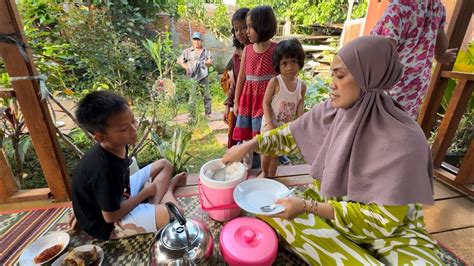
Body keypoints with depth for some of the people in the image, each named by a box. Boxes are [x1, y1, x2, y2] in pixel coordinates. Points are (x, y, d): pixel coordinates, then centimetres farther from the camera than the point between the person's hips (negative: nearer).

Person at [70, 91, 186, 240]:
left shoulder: (116, 145, -12)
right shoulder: (104, 169, -35)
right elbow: (111, 216, -25)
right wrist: (146, 193, -14)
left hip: (120, 195, 8)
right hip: (106, 224, -8)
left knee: (164, 165, 8)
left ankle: (153, 208, -2)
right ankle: (166, 190, 1)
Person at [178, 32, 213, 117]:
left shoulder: (206, 51, 14)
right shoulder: (187, 51, 10)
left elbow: (210, 61, 7)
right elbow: (180, 61, 8)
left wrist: (204, 62, -13)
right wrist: (187, 67, -6)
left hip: (203, 77, 2)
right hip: (192, 78, -1)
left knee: (207, 96, 4)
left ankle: (208, 113, 15)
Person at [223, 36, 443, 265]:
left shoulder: (403, 141, -25)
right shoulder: (331, 111, -11)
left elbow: (382, 219, -23)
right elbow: (289, 135, 2)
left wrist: (308, 207, -28)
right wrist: (247, 146, -8)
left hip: (389, 228, -3)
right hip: (329, 202, 4)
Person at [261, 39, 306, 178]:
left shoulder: (302, 85, -7)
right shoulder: (275, 82, -19)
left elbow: (300, 109, -1)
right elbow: (266, 103, -15)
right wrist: (270, 124, -22)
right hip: (270, 124, -3)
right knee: (267, 151, 10)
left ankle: (272, 177, 39)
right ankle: (264, 173, 38)